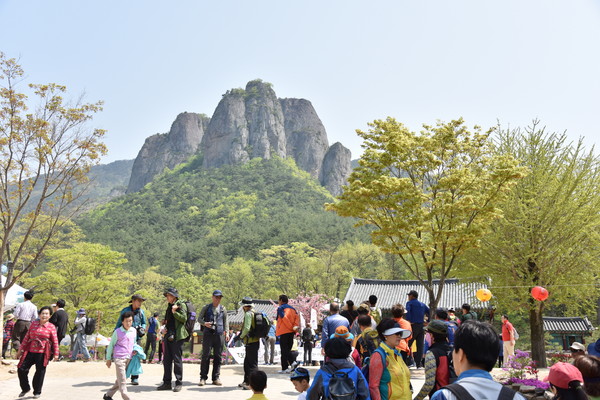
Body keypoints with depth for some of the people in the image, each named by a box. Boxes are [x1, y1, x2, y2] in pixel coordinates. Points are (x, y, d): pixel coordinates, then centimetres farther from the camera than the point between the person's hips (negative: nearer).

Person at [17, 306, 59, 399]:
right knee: (21, 369, 1)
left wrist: (56, 354, -4)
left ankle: (37, 392, 20)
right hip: (30, 351, 3)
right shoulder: (33, 324, 9)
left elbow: (55, 341, -1)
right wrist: (20, 350, 13)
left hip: (42, 353, -3)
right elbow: (26, 337, 13)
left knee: (40, 372, 3)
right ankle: (25, 388, 24)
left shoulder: (51, 327, -1)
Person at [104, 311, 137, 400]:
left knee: (120, 380, 12)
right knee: (122, 380, -8)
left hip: (129, 358, 5)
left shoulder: (134, 331, 7)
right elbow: (111, 345, 2)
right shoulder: (117, 332, -5)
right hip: (119, 358, -5)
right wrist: (108, 358, 4)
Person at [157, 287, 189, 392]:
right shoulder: (169, 306, 19)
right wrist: (165, 327, 13)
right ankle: (167, 383, 15)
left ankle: (179, 383, 3)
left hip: (177, 336, -8)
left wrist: (174, 312, -19)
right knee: (166, 360, 8)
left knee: (177, 360, -4)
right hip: (168, 336, 8)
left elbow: (184, 318, -13)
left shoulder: (181, 305, -4)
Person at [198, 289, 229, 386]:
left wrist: (227, 332, 7)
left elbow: (226, 321, 17)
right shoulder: (206, 307, 7)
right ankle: (203, 378, 0)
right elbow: (199, 318, 9)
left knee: (218, 357, 3)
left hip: (219, 334, 2)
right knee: (206, 356, -5)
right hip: (208, 334, -2)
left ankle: (216, 378, 10)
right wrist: (204, 323, -12)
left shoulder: (223, 309, 13)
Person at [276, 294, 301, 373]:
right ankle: (284, 368, 10)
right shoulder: (292, 308, 17)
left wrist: (291, 327, -12)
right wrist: (295, 326, -9)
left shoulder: (280, 308, -2)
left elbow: (284, 318, -15)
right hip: (291, 332, 7)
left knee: (284, 350, -4)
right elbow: (297, 316, 1)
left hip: (284, 331, -7)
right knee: (287, 349, 11)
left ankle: (292, 363, -22)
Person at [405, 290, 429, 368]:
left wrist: (409, 321, -16)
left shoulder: (409, 303, 1)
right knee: (420, 345, 6)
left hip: (414, 326, -5)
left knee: (408, 344, 0)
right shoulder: (422, 304, 16)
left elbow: (407, 311, -17)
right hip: (421, 326, 5)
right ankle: (419, 363, 5)